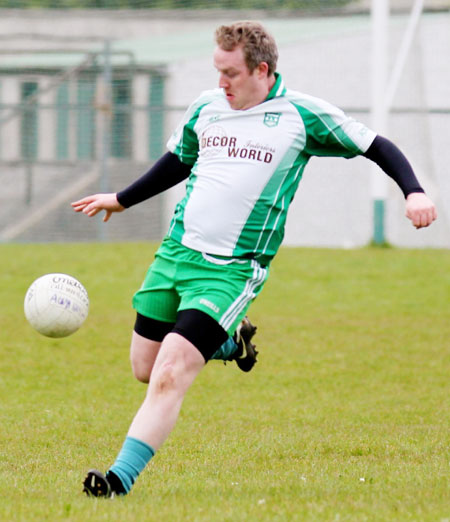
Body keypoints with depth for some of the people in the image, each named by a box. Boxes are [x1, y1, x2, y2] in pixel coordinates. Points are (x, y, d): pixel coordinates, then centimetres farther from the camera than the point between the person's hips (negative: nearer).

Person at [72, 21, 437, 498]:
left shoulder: (301, 115, -5)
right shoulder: (206, 107, 8)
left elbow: (377, 148, 3)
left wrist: (413, 191, -12)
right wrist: (121, 200, 35)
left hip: (233, 270, -6)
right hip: (176, 251, 6)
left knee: (169, 375, -17)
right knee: (144, 368, 11)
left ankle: (121, 477, -14)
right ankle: (227, 342, 37)